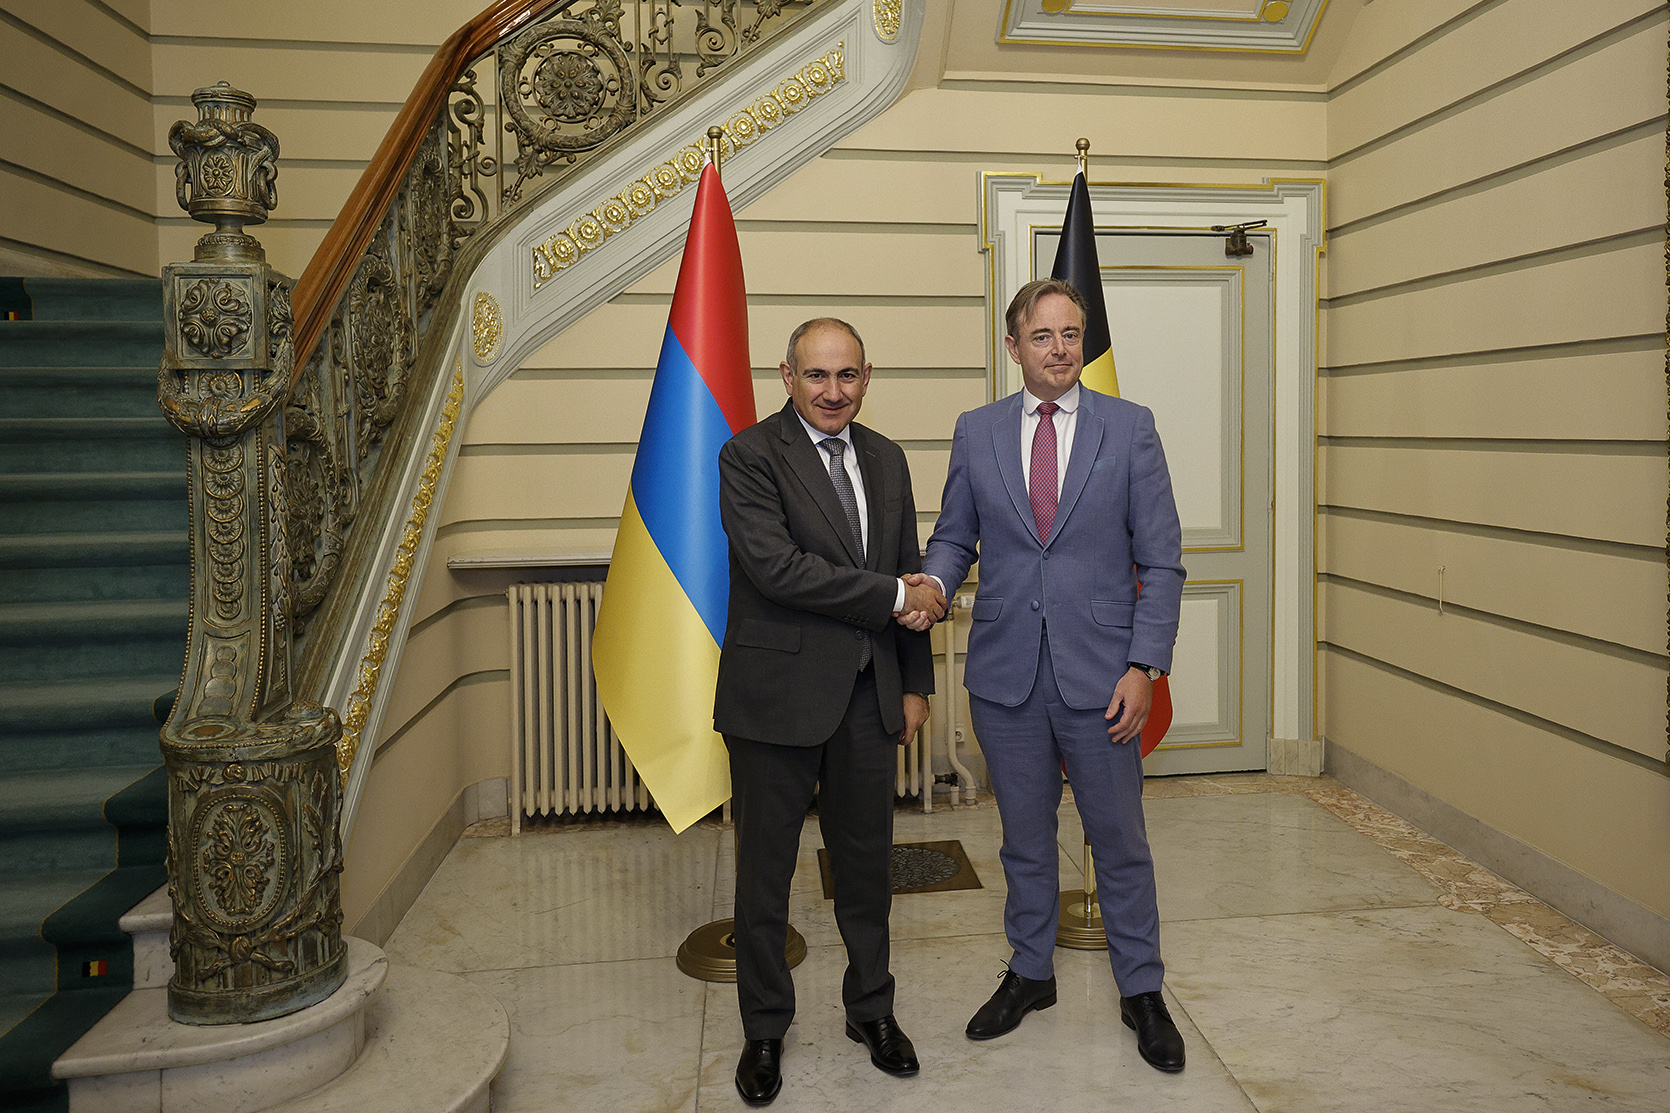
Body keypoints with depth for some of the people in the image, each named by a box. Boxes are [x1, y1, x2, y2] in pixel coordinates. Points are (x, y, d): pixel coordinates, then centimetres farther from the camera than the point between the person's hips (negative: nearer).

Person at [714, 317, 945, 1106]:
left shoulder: (886, 459, 10)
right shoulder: (749, 457, -9)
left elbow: (910, 573, 14)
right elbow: (776, 566, -21)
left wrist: (915, 683, 11)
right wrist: (894, 595, -16)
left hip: (868, 695, 5)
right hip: (779, 696, -5)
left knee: (867, 862, 16)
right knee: (765, 870, 9)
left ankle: (871, 1009, 37)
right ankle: (764, 1030, 29)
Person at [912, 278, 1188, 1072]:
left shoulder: (1130, 427, -2)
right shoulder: (976, 432, 4)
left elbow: (1161, 560, -2)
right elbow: (954, 535, 10)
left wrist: (1146, 666, -10)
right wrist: (933, 584, -12)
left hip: (1099, 676, -2)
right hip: (1006, 674, 2)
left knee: (1120, 841, 10)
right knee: (1025, 837, 17)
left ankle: (1141, 992, 29)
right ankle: (1030, 974, 36)